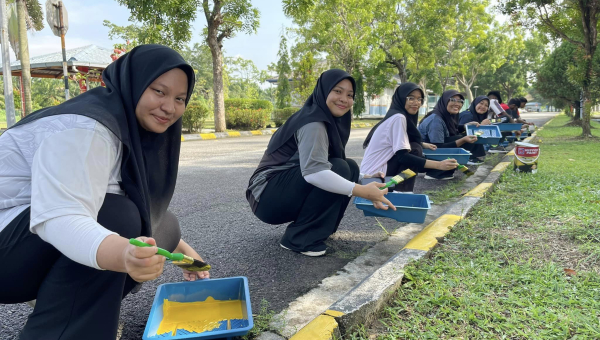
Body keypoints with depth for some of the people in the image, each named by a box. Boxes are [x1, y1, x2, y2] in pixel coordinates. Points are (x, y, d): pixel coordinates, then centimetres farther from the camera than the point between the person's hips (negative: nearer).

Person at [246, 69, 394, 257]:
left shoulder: (330, 121, 7)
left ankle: (319, 226, 6)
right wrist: (362, 191, -35)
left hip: (289, 191, 9)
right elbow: (313, 171, -36)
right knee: (339, 169, -24)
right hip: (268, 196, -9)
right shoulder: (313, 123, -21)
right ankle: (299, 238, -14)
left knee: (350, 167, 0)